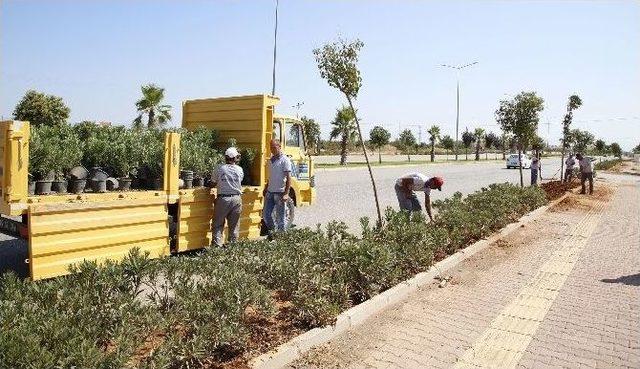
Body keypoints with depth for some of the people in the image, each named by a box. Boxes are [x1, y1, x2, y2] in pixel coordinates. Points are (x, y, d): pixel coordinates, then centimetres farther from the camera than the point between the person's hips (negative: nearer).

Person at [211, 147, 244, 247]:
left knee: (218, 224, 6)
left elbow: (213, 183, 5)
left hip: (223, 198, -2)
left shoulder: (219, 169, -4)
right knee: (234, 225, 12)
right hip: (236, 199, 2)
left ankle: (217, 245, 1)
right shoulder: (240, 170, 0)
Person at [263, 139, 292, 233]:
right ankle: (273, 231, 28)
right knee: (266, 215, 10)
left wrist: (286, 193, -19)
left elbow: (288, 178, -13)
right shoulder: (271, 160, 13)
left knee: (280, 217, 0)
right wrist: (266, 188, 22)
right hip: (270, 192, 7)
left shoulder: (285, 160, -9)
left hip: (279, 193, -7)